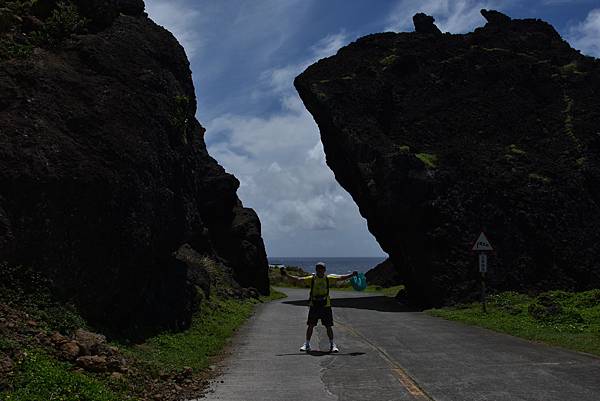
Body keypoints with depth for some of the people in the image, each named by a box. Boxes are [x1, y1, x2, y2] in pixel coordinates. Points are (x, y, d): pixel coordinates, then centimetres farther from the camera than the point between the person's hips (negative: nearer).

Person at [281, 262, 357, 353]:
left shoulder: (328, 278, 2)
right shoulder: (311, 278, -2)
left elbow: (340, 278, 3)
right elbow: (298, 279, -5)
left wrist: (351, 275, -6)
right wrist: (287, 275, -14)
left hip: (326, 305, 0)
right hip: (313, 305, 0)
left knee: (328, 326, 3)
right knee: (310, 325, 4)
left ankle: (332, 345, 15)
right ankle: (307, 344, 16)